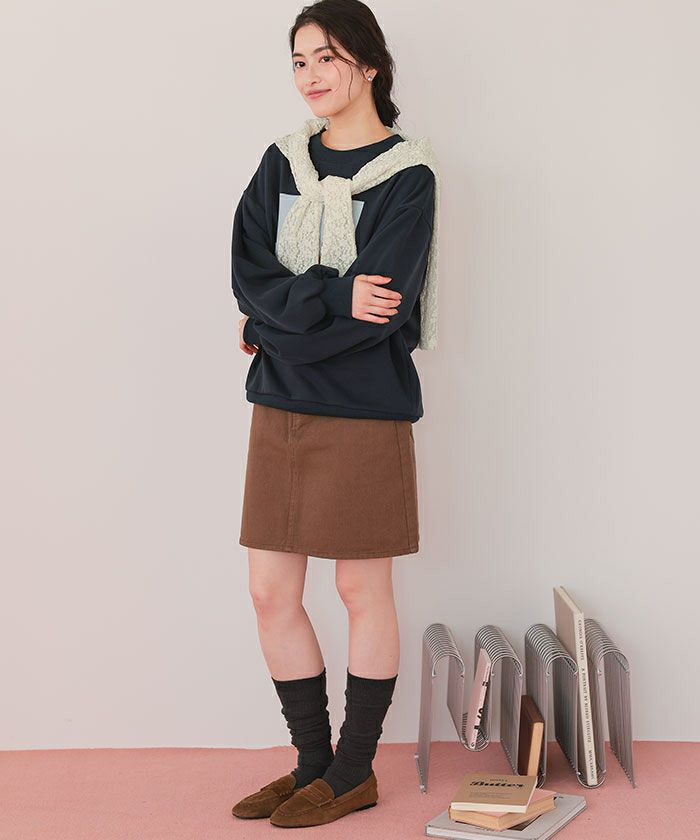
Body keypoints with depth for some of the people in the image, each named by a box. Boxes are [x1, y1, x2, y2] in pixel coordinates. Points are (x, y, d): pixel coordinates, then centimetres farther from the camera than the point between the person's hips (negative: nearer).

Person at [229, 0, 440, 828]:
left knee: (362, 590, 5)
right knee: (270, 593, 7)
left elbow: (379, 307, -16)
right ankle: (312, 763, 24)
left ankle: (354, 773, 21)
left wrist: (278, 322, -11)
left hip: (362, 408, -5)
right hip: (279, 404, 6)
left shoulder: (407, 174, -4)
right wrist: (331, 300, -16)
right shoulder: (283, 161, 11)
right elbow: (248, 271, -2)